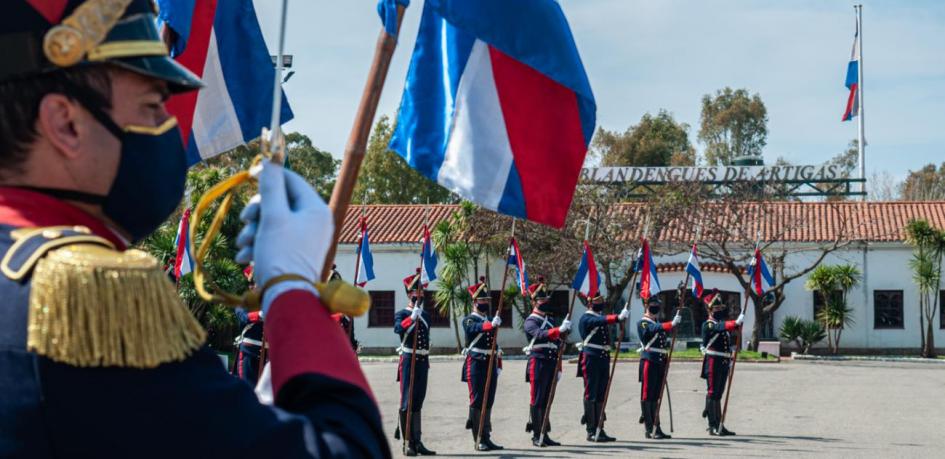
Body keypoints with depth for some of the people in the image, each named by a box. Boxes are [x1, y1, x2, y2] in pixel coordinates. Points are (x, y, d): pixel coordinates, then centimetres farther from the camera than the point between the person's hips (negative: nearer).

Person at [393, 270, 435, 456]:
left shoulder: (426, 315, 15)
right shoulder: (402, 314, -4)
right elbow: (399, 329, -26)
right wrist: (413, 316, -36)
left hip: (423, 362, 6)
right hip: (408, 361, -6)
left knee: (418, 403, 8)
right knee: (407, 402, -4)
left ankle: (418, 442, 11)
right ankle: (408, 443, -2)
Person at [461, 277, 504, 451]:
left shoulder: (491, 321, 18)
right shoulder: (469, 320, -3)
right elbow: (476, 328, -28)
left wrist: (498, 365, 16)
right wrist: (491, 324, -46)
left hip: (491, 365, 6)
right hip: (476, 364, -6)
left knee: (488, 403, 8)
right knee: (477, 402, -4)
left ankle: (486, 438, 13)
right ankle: (479, 440, -2)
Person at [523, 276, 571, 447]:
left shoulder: (550, 320, 19)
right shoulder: (531, 321, -5)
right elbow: (540, 334, -26)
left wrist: (558, 367, 20)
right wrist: (560, 330, -40)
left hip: (551, 364, 7)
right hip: (538, 364, -7)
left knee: (546, 400, 9)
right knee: (537, 401, -5)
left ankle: (544, 435, 12)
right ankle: (536, 436, -2)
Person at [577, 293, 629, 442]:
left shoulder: (602, 318, 20)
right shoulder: (586, 318, -9)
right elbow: (601, 321, -29)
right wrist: (618, 317, -41)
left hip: (604, 359, 8)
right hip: (591, 359, -8)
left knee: (601, 396, 8)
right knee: (591, 395, -4)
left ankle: (599, 430, 12)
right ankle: (591, 431, -2)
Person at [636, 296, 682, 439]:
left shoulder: (660, 324, 20)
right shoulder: (643, 323, -5)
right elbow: (654, 329, -27)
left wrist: (667, 343, 9)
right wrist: (672, 323, -39)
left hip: (660, 363, 8)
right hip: (649, 362, -8)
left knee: (656, 397, 10)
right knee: (647, 396, -4)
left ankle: (656, 428, 13)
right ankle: (650, 430, -4)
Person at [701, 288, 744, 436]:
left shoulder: (723, 324, 18)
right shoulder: (708, 325, -8)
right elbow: (722, 327, -29)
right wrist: (736, 322, -43)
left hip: (724, 363, 8)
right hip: (713, 363, -8)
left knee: (718, 394, 12)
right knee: (712, 393, -5)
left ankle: (719, 426, 15)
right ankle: (713, 427, -4)